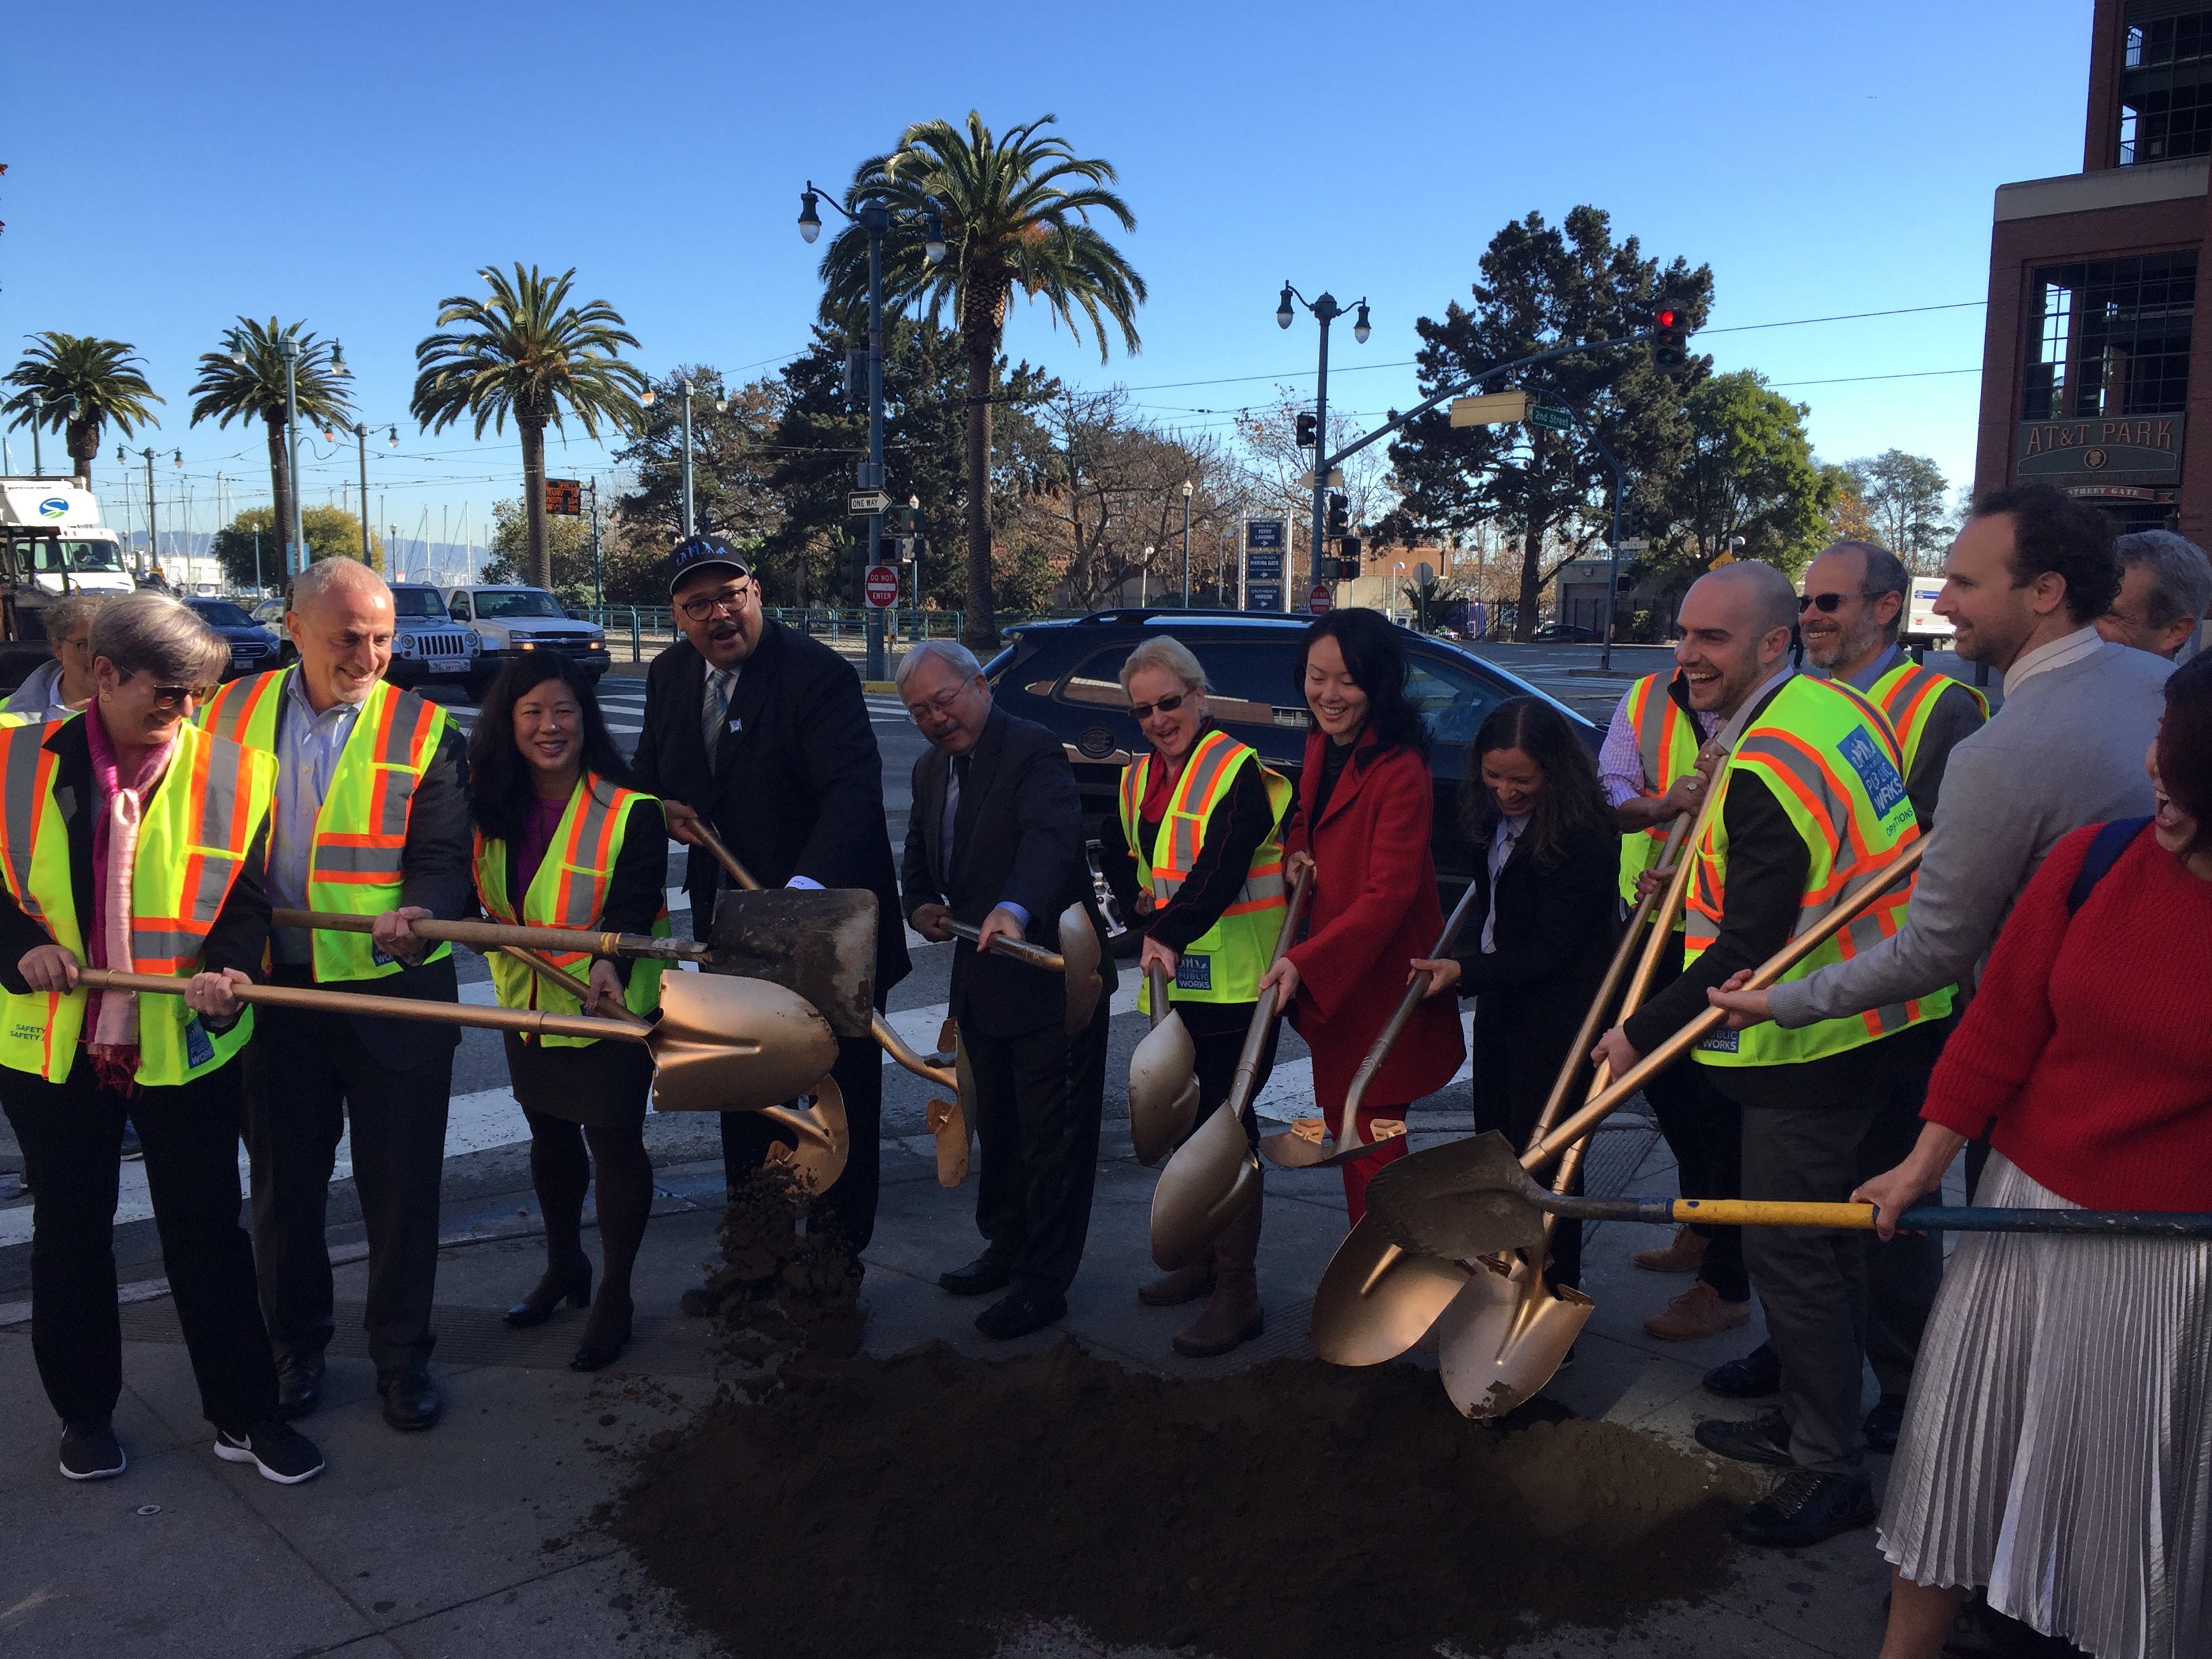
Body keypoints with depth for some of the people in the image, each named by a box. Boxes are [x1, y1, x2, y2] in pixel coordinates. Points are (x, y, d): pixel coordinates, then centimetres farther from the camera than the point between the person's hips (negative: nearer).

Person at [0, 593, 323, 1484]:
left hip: (186, 1043, -1)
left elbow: (245, 900, -4)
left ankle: (244, 1416, 21)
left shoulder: (232, 773, -5)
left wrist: (226, 974, -23)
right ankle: (84, 1413, 35)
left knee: (207, 1233, 8)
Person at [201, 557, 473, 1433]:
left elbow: (445, 860, -8)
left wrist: (414, 917, -29)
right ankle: (296, 1345, 36)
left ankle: (402, 1354, 25)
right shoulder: (232, 712, 3)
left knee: (401, 1187, 7)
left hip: (392, 992, -2)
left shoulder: (425, 731, -3)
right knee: (284, 1184, 16)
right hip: (270, 991, 2)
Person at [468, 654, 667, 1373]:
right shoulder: (492, 809, -2)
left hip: (610, 1007, -5)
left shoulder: (631, 813, -18)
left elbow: (633, 909, -24)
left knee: (613, 1141, 4)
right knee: (550, 1135, 20)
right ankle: (563, 1266, 42)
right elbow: (469, 896, 8)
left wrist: (607, 964, -42)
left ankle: (614, 1296, 21)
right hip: (528, 1003, 6)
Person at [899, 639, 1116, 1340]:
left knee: (1053, 1137, 2)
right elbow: (918, 857, 19)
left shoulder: (1033, 751, -18)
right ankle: (1007, 1247, 39)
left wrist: (1014, 909, -52)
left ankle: (1043, 1282, 13)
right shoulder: (930, 769, 10)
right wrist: (921, 906, -4)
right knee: (997, 1126, 22)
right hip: (981, 980, 9)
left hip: (1050, 974, -9)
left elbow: (1052, 836, -35)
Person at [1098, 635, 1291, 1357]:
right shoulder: (1138, 779, 12)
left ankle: (1239, 1296, 3)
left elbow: (1222, 865, -26)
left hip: (1235, 981, -8)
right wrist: (1145, 899, 6)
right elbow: (1122, 856, 25)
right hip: (1173, 980, 8)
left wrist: (1171, 934, -35)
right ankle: (1205, 1257, 34)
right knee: (1190, 1119, 17)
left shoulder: (1237, 770, -13)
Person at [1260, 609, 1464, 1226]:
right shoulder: (1321, 746, 6)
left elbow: (1387, 895, -26)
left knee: (1370, 1141, -6)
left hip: (1380, 978, -9)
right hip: (1332, 977, 9)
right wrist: (1297, 851, 1)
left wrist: (1304, 961, -35)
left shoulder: (1400, 771, -22)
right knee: (1344, 1129, 18)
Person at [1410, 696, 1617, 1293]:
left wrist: (1465, 971, -25)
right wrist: (1463, 958, 5)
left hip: (1557, 1015, -9)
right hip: (1500, 1003, 9)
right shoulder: (1499, 819, 2)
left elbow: (1552, 950, -22)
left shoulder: (1583, 836, -23)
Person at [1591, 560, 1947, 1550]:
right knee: (1829, 1241, 19)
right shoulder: (1835, 705, 7)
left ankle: (1832, 1470, 13)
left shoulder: (1765, 770, -23)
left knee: (1789, 1252, 0)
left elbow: (1748, 951, -22)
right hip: (1892, 1021, 10)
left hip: (1820, 1048, -10)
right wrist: (1703, 875, 13)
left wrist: (1643, 1034, -13)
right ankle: (1803, 1425, 34)